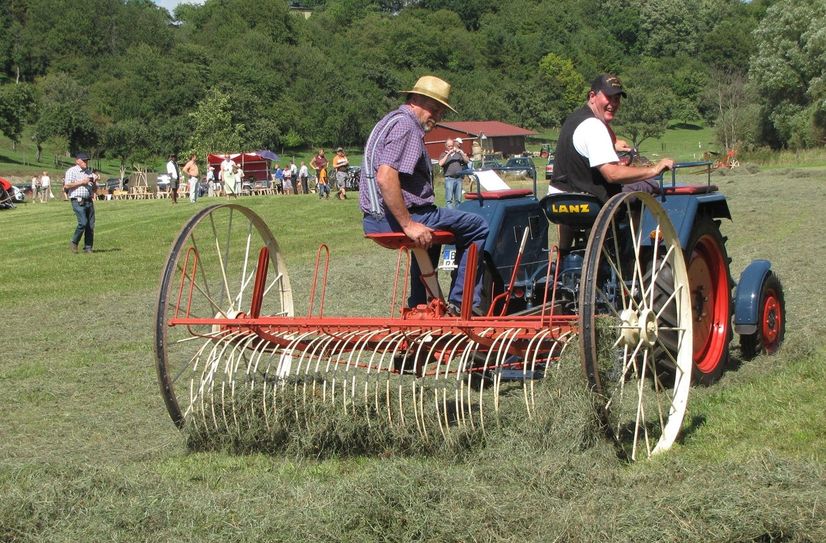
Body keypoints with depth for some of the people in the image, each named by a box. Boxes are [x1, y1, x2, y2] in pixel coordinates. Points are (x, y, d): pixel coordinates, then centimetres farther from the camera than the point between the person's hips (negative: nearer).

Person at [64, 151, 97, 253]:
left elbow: (94, 189, 26)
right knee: (83, 222, -18)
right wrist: (81, 182, -12)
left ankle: (88, 248, 5)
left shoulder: (89, 172, 21)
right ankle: (74, 242, 0)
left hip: (89, 201, 6)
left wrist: (94, 182, 4)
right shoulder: (72, 171, 1)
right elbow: (67, 185, -12)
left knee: (91, 225, 0)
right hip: (78, 201, -6)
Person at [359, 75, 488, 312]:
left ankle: (419, 305, 43)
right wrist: (408, 225, -26)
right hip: (393, 218, -11)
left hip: (376, 219, 11)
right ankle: (460, 302, -3)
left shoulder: (393, 120, 19)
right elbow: (385, 177, -29)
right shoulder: (405, 126, -14)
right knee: (477, 227, -6)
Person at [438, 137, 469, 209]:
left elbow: (467, 161, 9)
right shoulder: (444, 154, 10)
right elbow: (440, 163, -9)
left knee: (458, 199, 4)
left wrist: (462, 153, -5)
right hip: (449, 178, -3)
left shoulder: (458, 153, 18)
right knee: (449, 199, -10)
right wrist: (448, 154, -12)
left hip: (458, 178, 3)